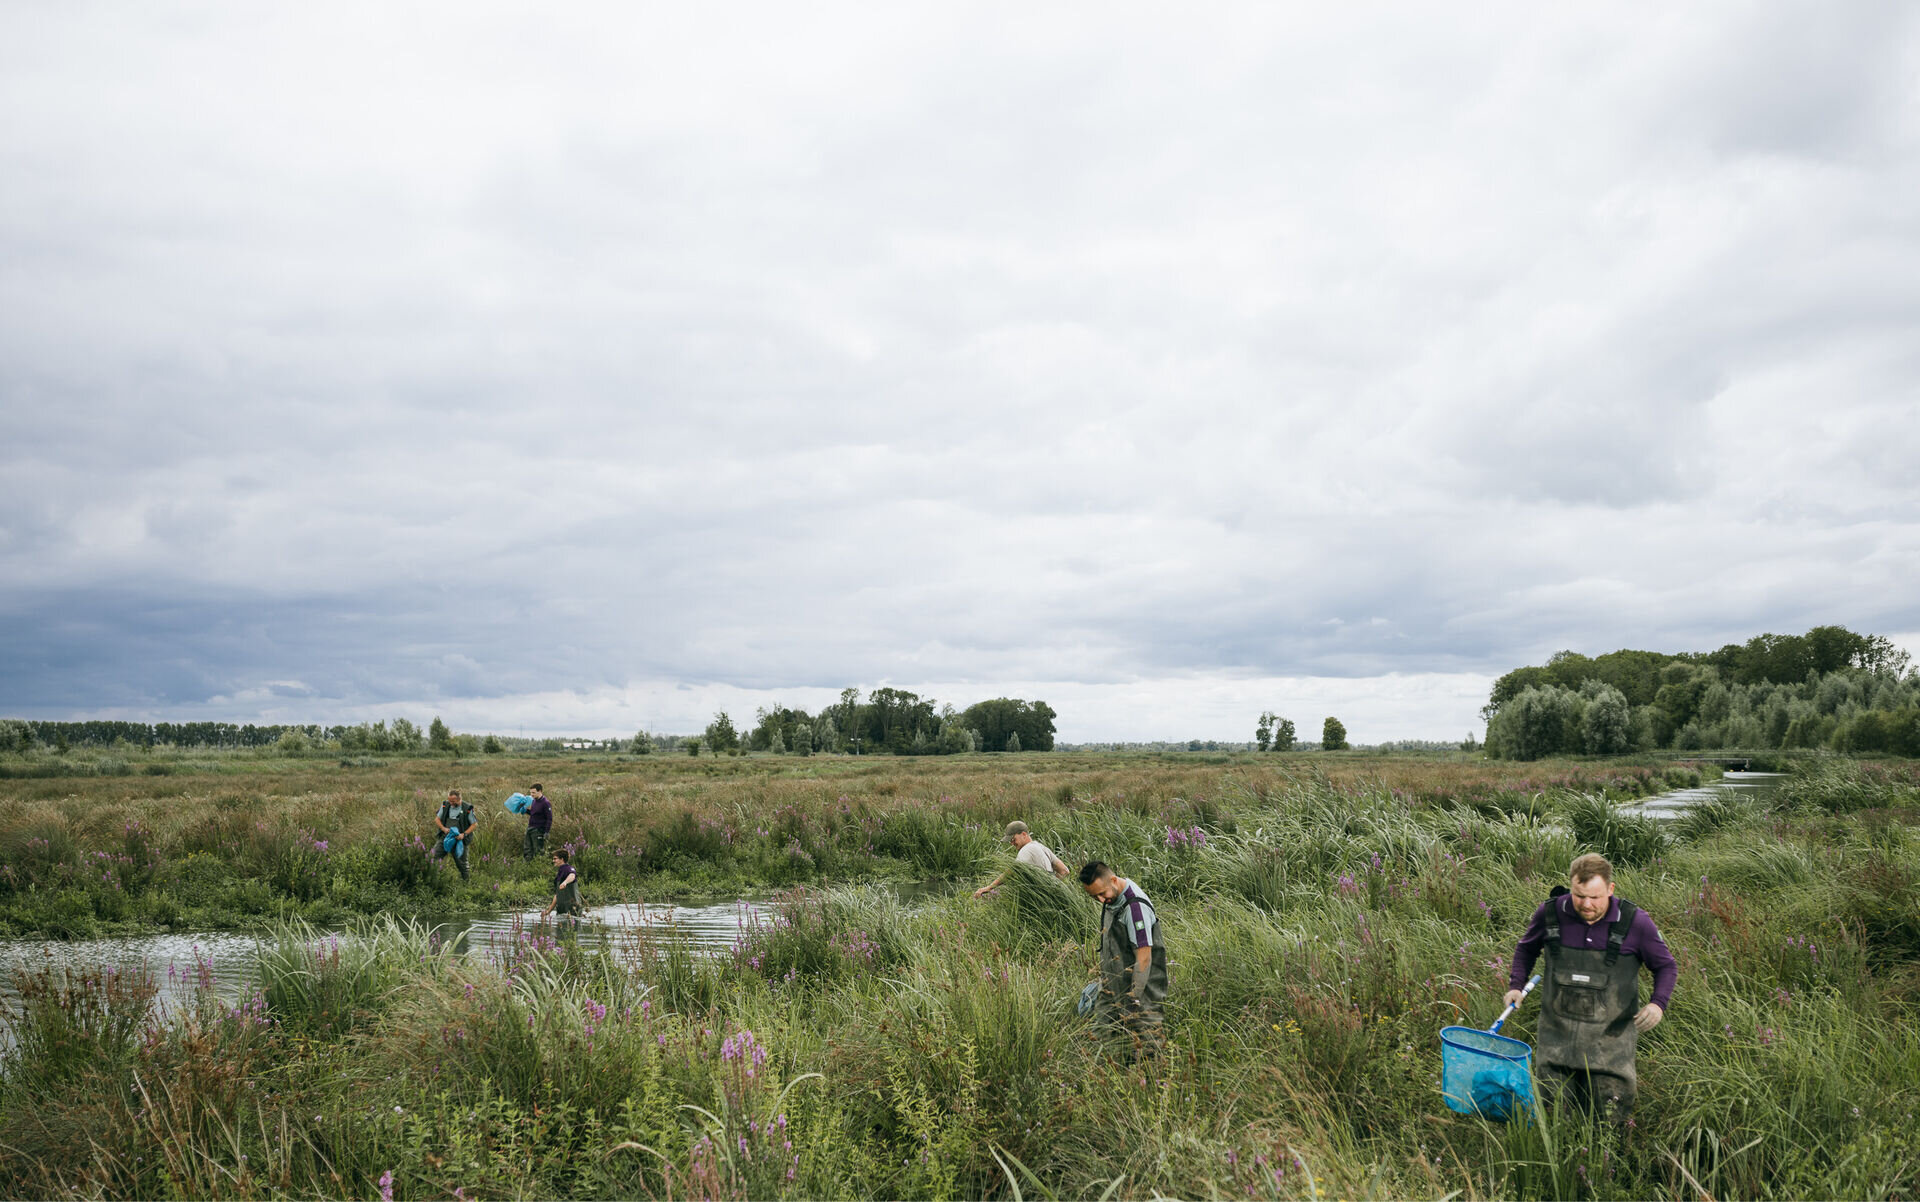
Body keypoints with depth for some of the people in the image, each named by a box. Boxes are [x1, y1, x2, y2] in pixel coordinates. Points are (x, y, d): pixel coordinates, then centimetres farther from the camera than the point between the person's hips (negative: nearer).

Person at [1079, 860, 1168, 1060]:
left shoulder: (1135, 906, -22)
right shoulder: (1111, 899, 7)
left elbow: (1144, 956, -23)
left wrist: (1134, 999, -21)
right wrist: (1102, 978, 23)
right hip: (1113, 990, 9)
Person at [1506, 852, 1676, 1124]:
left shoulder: (1635, 922, -10)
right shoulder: (1550, 913, -5)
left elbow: (1666, 967, 5)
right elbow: (1527, 948, 15)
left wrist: (1658, 1003, -12)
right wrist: (1515, 985, 3)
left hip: (1610, 1038, -2)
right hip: (1557, 1035, 2)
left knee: (1609, 1117, 2)